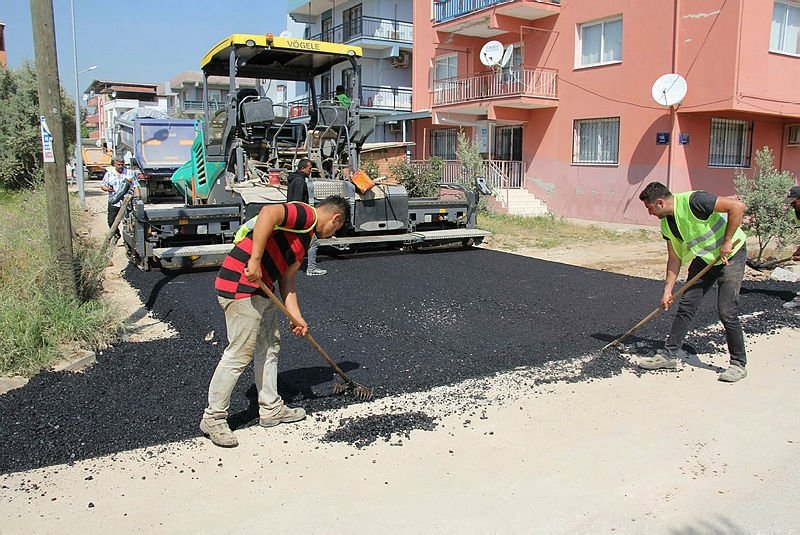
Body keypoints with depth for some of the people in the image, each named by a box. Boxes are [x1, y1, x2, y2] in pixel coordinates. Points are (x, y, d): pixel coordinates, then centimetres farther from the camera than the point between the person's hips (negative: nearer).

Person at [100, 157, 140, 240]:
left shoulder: (130, 173, 6)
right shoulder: (109, 174, 9)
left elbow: (136, 186, 3)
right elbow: (102, 185, 11)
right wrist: (107, 188, -13)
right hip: (113, 203, 1)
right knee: (111, 221, 2)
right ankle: (116, 234, 26)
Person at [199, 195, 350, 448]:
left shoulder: (306, 235, 22)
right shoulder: (306, 214, -8)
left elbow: (288, 278, 20)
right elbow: (268, 212, -27)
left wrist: (296, 316, 13)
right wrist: (255, 259, -29)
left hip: (261, 291, 11)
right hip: (241, 287, -11)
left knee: (269, 347, 18)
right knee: (239, 354, -4)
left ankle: (271, 408, 29)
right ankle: (213, 417, 10)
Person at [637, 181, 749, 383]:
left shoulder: (693, 201, -27)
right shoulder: (666, 223, -2)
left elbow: (737, 206, -28)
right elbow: (675, 258, 5)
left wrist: (727, 242, -25)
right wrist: (667, 290, 2)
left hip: (731, 255, -7)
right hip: (704, 258, 8)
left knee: (726, 311, -10)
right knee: (686, 305, 3)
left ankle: (739, 364, 6)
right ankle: (669, 355, 11)